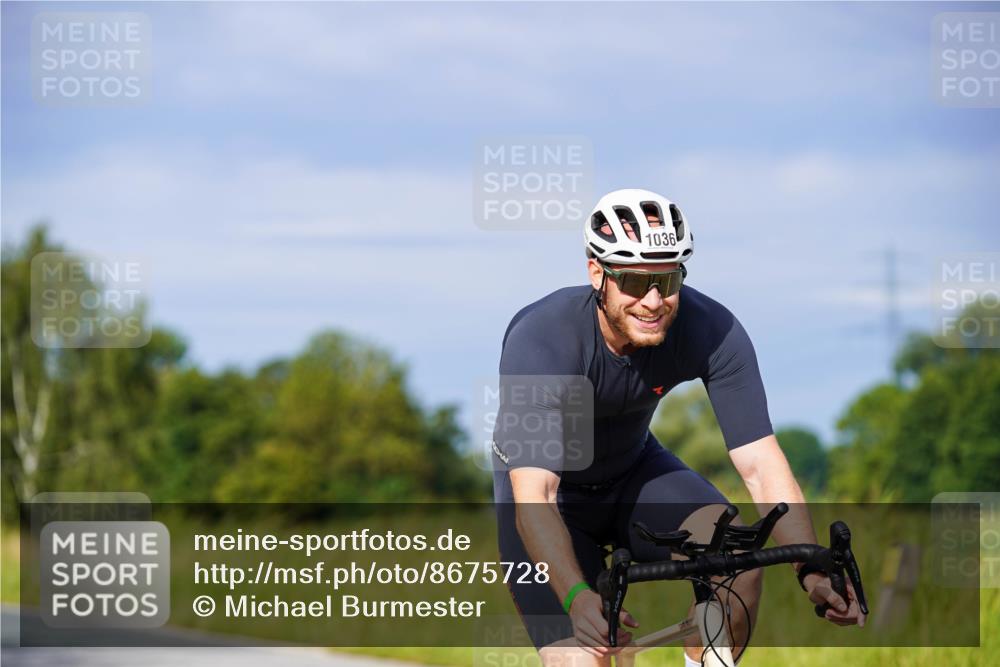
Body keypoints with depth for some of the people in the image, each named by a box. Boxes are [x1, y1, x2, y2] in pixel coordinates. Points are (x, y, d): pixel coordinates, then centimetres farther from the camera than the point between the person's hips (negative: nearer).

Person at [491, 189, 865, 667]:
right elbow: (533, 496, -42)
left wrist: (813, 571, -40)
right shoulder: (541, 339, -35)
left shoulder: (711, 331, -25)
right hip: (550, 488, -3)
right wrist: (578, 600, -58)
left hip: (635, 470, 3)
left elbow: (761, 463, -26)